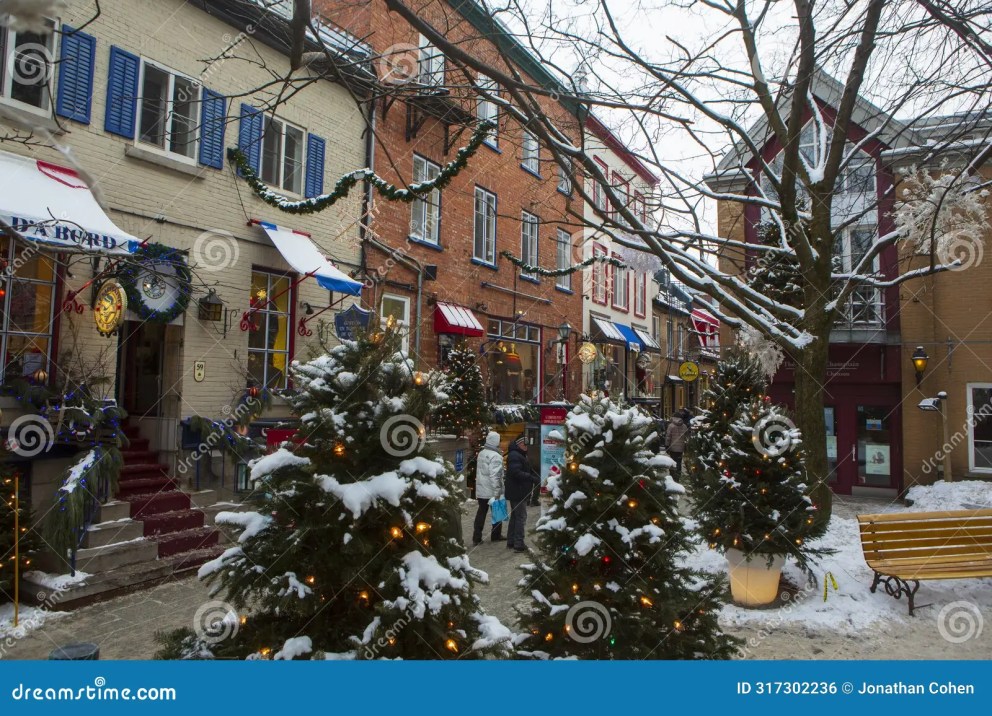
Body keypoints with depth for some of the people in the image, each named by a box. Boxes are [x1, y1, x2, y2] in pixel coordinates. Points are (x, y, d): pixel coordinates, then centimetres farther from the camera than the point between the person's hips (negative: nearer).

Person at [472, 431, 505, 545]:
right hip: (492, 491, -7)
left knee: (481, 512, 11)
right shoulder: (495, 456, -20)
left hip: (481, 490, 7)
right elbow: (495, 476, -25)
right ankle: (496, 535, 22)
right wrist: (497, 492, -23)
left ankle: (477, 537, 9)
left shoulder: (481, 453, 7)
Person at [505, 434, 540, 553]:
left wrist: (537, 478, 1)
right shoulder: (514, 456, -17)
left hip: (517, 492, 11)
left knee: (515, 516, 16)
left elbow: (529, 470, 18)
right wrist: (533, 478, -25)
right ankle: (519, 544, -5)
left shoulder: (520, 455, 19)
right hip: (518, 492, -11)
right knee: (521, 517, -7)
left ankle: (511, 542, 24)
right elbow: (516, 473, -28)